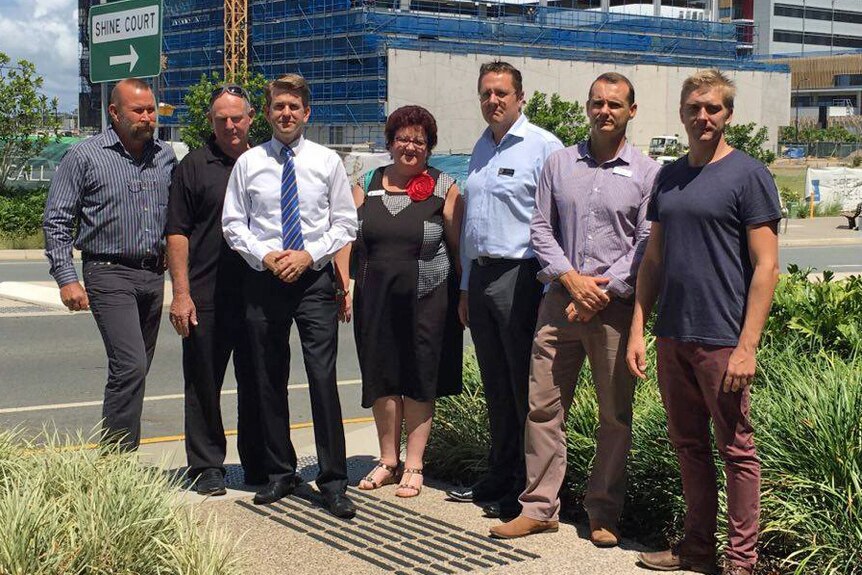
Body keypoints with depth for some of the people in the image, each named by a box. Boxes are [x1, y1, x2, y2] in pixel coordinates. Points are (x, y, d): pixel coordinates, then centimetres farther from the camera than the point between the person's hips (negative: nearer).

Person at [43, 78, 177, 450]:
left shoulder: (167, 157, 10)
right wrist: (67, 278, -10)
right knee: (130, 366, -17)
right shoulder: (84, 157, -3)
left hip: (154, 276, 5)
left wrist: (172, 254, 10)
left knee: (135, 371, 10)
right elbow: (56, 221, -3)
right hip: (109, 274, -5)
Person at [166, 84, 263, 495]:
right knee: (204, 384, 3)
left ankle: (259, 464, 22)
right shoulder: (194, 166, 2)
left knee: (257, 383, 10)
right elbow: (177, 233, -2)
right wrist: (181, 292, -10)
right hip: (206, 296, -3)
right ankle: (207, 467, 14)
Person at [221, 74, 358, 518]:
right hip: (263, 280, 2)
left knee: (324, 380, -7)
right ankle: (279, 473, 21)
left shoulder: (327, 161, 5)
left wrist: (309, 254, -9)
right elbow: (233, 223, 7)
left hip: (314, 279, -2)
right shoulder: (248, 163, 7)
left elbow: (345, 223, 5)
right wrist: (266, 256, -8)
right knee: (268, 382, 8)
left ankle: (333, 481, 0)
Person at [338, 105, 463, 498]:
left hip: (427, 299, -3)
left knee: (419, 381, 4)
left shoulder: (444, 188, 1)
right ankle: (388, 461, 21)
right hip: (376, 299, 3)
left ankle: (414, 466, 13)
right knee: (381, 378, 8)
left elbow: (459, 246, -1)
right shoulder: (367, 185, 10)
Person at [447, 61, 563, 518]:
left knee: (526, 387, -1)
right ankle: (499, 476, 26)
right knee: (495, 387, 15)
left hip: (520, 275, -8)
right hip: (480, 275, 8)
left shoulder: (543, 146, -9)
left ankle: (529, 489, 8)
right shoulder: (481, 148, 16)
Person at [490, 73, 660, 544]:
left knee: (615, 413, 3)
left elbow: (647, 245, -3)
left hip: (615, 306, -2)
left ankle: (604, 513, 15)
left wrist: (602, 292, -11)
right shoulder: (559, 163, 11)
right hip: (559, 298, 2)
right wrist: (571, 278, -7)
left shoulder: (647, 173, 3)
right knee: (543, 405, 2)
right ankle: (540, 506, 12)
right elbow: (541, 229, 8)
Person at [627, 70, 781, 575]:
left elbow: (766, 268, -10)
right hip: (672, 338, 6)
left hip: (722, 341, -6)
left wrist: (747, 346, -16)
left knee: (736, 450, 2)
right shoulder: (668, 178, 12)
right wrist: (638, 330, 8)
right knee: (688, 445, 14)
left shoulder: (748, 175, -6)